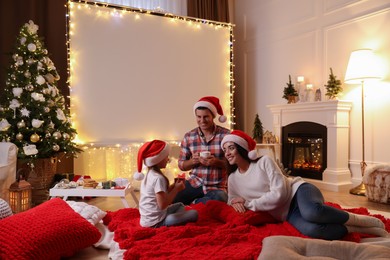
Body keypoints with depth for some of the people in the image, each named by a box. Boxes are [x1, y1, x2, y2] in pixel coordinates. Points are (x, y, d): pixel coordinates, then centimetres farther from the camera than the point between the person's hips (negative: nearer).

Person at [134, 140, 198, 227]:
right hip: (156, 222, -9)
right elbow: (163, 204, -24)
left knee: (180, 205, 26)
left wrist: (173, 186, 5)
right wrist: (176, 189, -13)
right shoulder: (158, 178, -21)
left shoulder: (150, 174, 8)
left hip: (148, 219, 9)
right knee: (194, 213, -10)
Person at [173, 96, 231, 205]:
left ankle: (192, 204, -7)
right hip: (195, 183, 1)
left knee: (219, 198, -35)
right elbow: (181, 165, 9)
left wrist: (217, 162, -20)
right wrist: (192, 161, -12)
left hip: (218, 187, -1)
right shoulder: (188, 136, 3)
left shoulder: (226, 135, -5)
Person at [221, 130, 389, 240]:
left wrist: (249, 204, -13)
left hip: (299, 190, -3)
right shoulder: (233, 179, 8)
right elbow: (231, 202, 17)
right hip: (288, 213, 3)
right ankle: (356, 229, -14)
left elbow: (279, 194, -16)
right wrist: (235, 203, -8)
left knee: (312, 212, -42)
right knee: (309, 229, -36)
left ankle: (367, 221, -15)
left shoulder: (264, 162, -9)